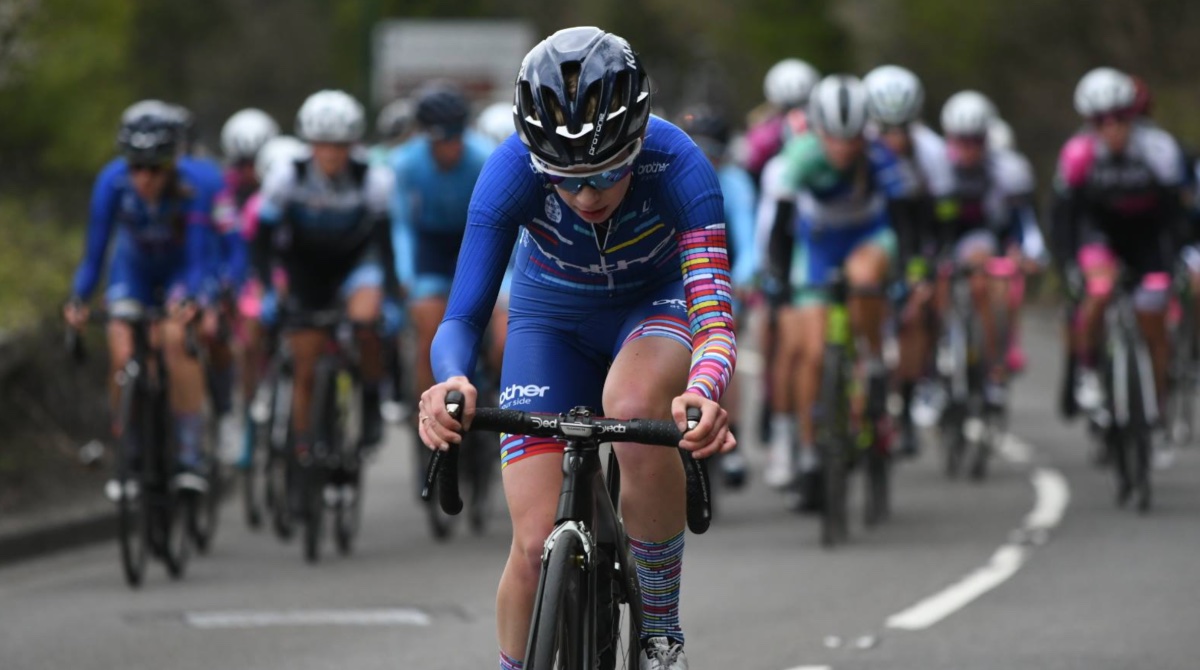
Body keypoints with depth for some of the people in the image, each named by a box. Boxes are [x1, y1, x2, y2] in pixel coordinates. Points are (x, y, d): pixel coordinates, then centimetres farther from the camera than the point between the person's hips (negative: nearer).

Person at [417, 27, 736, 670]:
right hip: (552, 321, 1)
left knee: (633, 407, -37)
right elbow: (462, 318, -31)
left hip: (655, 309, -1)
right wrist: (450, 382, -55)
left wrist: (705, 391, -62)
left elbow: (715, 313, -40)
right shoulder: (513, 170, -31)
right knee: (536, 545, -15)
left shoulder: (676, 165, -33)